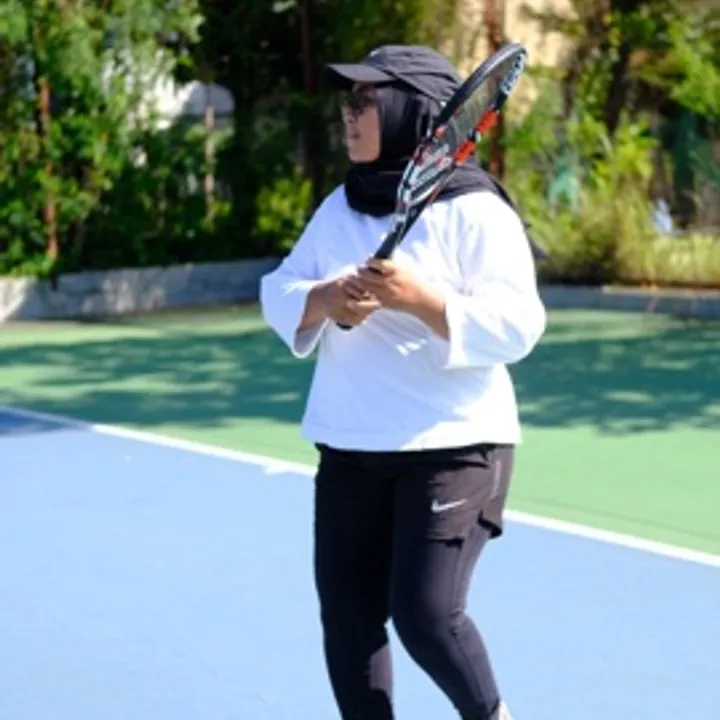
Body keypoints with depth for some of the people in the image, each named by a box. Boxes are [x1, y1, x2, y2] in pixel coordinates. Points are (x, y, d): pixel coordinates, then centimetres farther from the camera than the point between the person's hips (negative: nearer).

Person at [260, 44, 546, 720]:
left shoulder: (473, 211, -11)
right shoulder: (339, 207, 9)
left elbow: (515, 325, -18)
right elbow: (278, 293, 5)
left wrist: (418, 297, -29)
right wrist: (326, 301, -16)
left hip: (453, 447, -6)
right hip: (349, 447, 7)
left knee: (425, 613, -12)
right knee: (347, 620, 7)